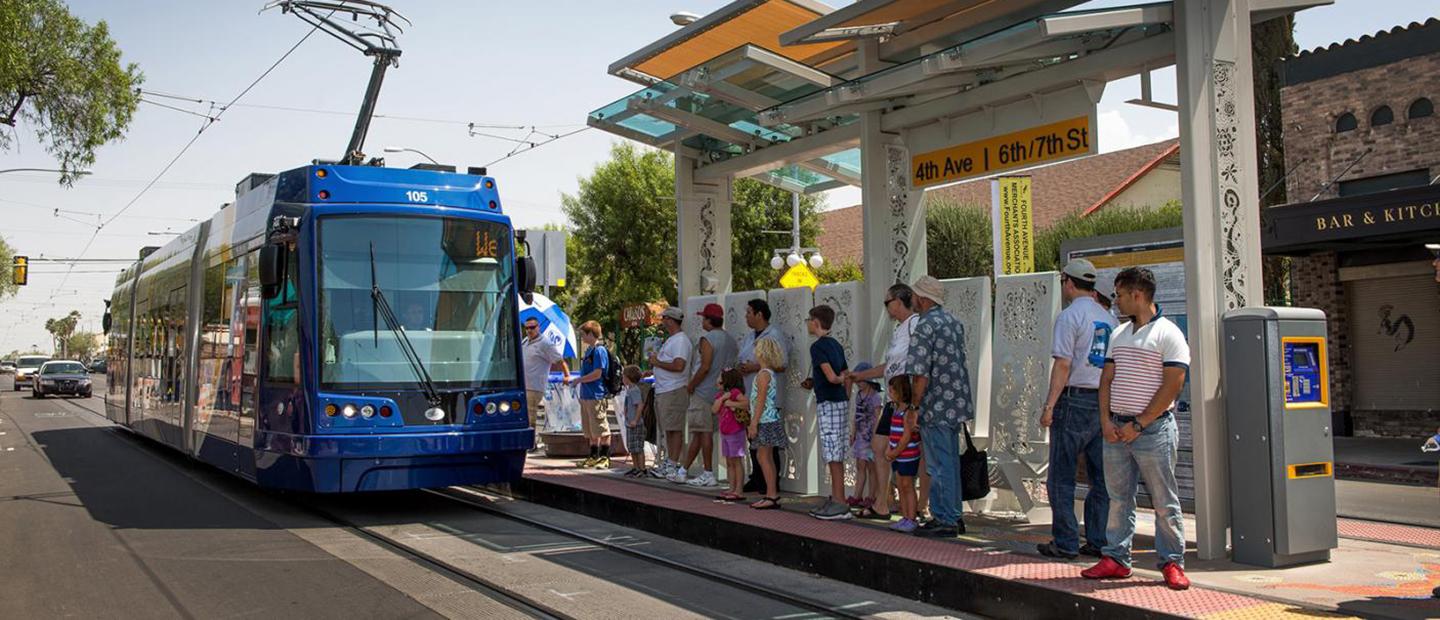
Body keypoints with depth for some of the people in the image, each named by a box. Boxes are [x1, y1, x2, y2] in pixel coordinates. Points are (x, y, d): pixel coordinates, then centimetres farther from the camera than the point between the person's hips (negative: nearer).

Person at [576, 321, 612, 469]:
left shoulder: (599, 351, -13)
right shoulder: (589, 350, 16)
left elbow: (597, 374, -19)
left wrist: (579, 380, -11)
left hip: (596, 395, -10)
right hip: (586, 395, 10)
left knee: (601, 429, -3)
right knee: (590, 430, 14)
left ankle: (604, 458, 3)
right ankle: (594, 457, 21)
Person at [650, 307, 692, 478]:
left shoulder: (680, 340, -13)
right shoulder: (670, 340, 21)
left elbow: (678, 366, -24)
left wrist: (657, 362, -13)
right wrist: (655, 360, 8)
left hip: (674, 391, -10)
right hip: (662, 391, 10)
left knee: (675, 429, -7)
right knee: (667, 430, 13)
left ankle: (673, 465, -6)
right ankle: (668, 462, 18)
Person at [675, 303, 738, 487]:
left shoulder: (707, 339, -13)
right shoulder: (730, 339, 13)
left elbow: (705, 367, -19)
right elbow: (731, 366, 15)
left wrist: (691, 385, -9)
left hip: (705, 392, -8)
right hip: (721, 391, 8)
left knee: (704, 432, -2)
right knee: (698, 433, 11)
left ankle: (708, 474, 1)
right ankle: (683, 470, 14)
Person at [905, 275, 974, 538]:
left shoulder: (924, 328, -16)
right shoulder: (954, 322, 11)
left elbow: (921, 375, -20)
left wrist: (914, 407, -10)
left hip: (936, 407, -9)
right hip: (957, 405, 9)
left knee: (939, 466, -2)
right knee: (951, 462, 15)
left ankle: (944, 521, 4)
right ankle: (953, 517, 22)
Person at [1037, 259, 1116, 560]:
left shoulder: (1070, 316, -9)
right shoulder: (1108, 317, 13)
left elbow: (1063, 365, -15)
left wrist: (1049, 405, -12)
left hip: (1074, 399, -7)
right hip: (1104, 401, 7)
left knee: (1062, 478, 0)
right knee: (1101, 478, 10)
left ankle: (1065, 543, 1)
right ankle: (1098, 542, 12)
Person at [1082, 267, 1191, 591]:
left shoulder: (1168, 334, -7)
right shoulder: (1118, 334, 15)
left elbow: (1172, 385, -12)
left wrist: (1139, 425, -14)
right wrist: (1106, 419, 0)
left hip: (1153, 429, -7)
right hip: (1116, 429, 7)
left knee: (1164, 500, 0)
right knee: (1118, 497, 9)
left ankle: (1172, 563, 8)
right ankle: (1116, 558, 16)